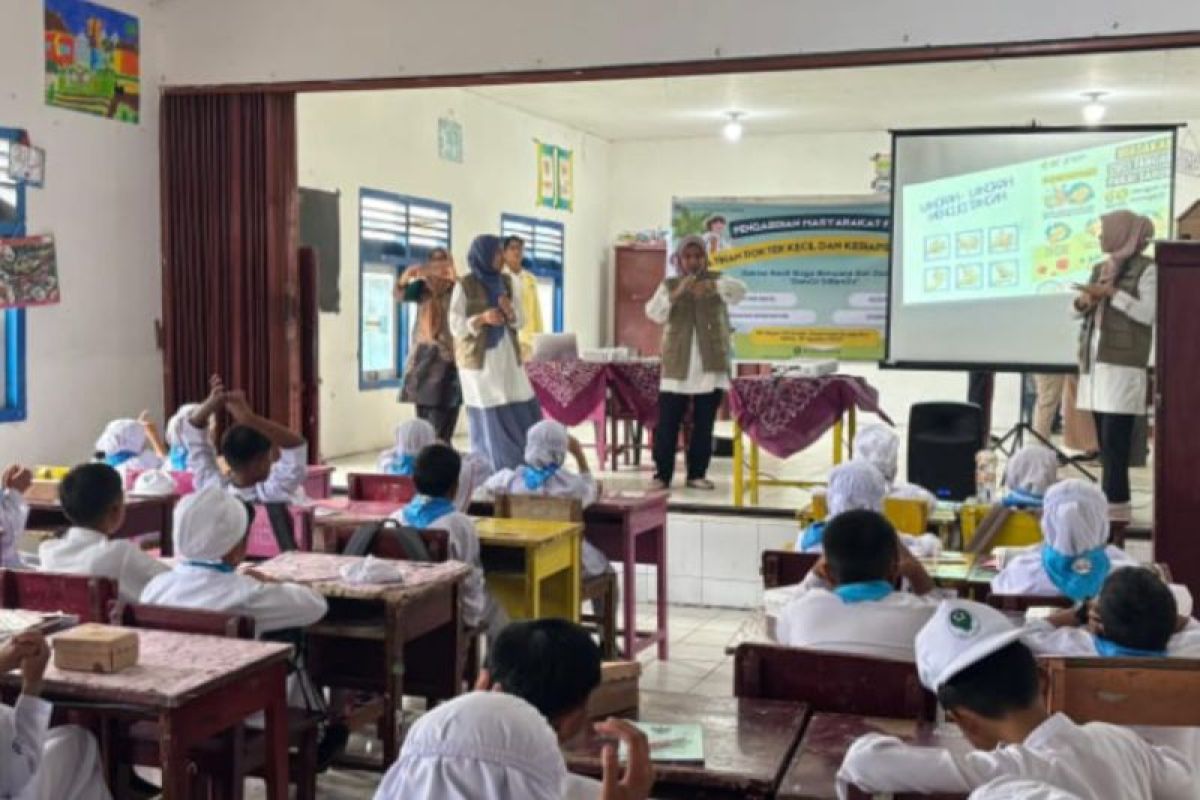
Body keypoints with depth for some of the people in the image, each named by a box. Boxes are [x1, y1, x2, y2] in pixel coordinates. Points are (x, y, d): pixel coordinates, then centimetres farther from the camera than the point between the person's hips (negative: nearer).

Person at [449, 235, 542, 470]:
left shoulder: (506, 282, 9)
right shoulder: (465, 285, -7)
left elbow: (520, 319, 9)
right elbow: (456, 326, -8)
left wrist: (510, 311, -13)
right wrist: (482, 318, -24)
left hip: (507, 357, 5)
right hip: (480, 359, -5)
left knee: (523, 414, 3)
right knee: (488, 416, -2)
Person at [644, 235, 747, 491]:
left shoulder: (717, 281, 5)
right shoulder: (669, 285, 6)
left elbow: (740, 291, -15)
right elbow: (653, 312, -11)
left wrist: (713, 286, -35)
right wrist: (677, 293, -28)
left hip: (710, 364, 0)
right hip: (677, 364, 0)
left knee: (704, 423, 5)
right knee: (667, 422, -1)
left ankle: (697, 474, 15)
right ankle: (662, 474, 6)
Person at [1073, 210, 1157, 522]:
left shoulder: (1146, 269, -4)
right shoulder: (1099, 269, 18)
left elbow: (1149, 313, -13)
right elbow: (1082, 311, 22)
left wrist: (1111, 292, -17)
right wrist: (1083, 302, -1)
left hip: (1123, 362, -7)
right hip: (1095, 360, 7)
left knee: (1115, 438, -12)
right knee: (1103, 437, 7)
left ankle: (1115, 503, -11)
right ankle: (1114, 500, 12)